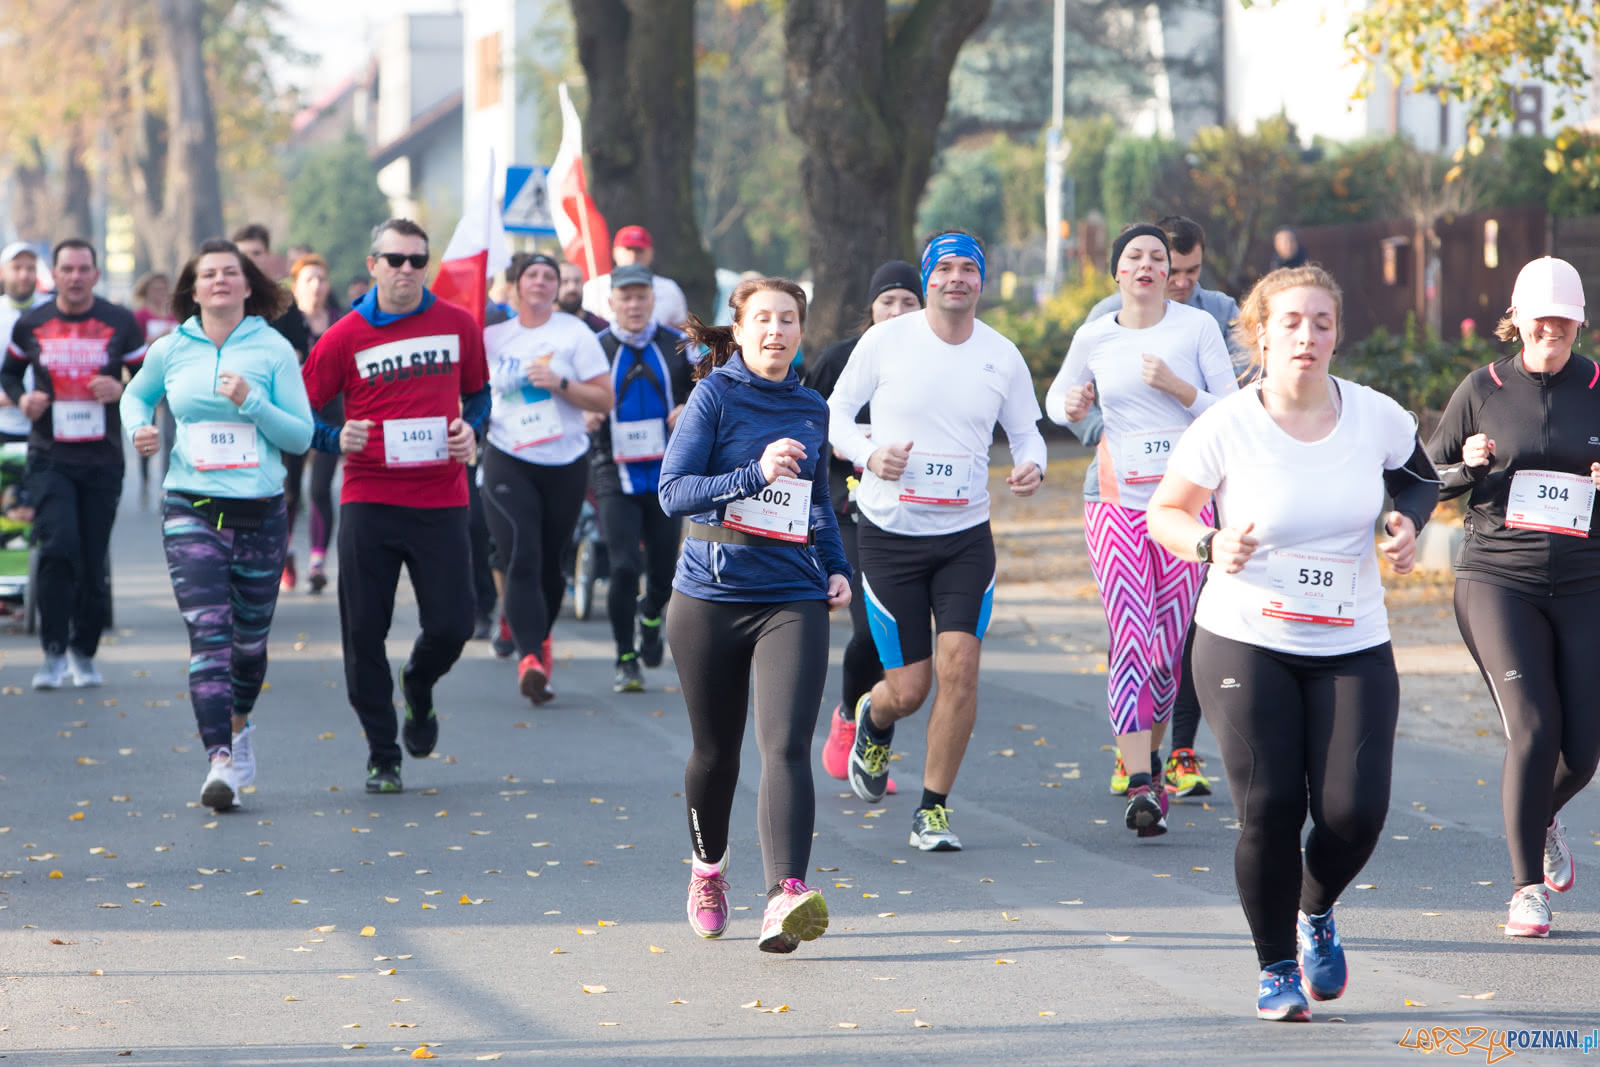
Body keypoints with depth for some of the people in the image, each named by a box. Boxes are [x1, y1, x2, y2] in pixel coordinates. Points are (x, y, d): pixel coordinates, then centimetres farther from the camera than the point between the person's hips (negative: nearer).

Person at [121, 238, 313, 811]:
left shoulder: (273, 350, 0)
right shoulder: (170, 350, 4)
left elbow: (301, 435, -2)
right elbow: (135, 395, 24)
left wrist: (251, 402, -16)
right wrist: (139, 428, 2)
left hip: (260, 511, 1)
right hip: (192, 510, -1)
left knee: (250, 637, 12)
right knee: (208, 629, -16)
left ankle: (239, 723, 43)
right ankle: (220, 761, -23)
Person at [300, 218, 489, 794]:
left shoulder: (458, 325, 5)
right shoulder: (345, 337, -1)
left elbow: (477, 391, 21)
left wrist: (470, 427, 1)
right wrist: (337, 440, -15)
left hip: (441, 502, 1)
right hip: (369, 503, -1)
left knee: (450, 627, -3)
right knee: (364, 632, -1)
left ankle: (418, 688, 32)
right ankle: (382, 756, 13)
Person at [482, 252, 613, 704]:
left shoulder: (574, 335, -1)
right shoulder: (495, 337, 6)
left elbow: (604, 399, -5)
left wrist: (560, 383, -18)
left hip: (565, 463, 0)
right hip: (508, 462, 0)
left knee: (550, 563, 10)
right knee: (520, 560, -16)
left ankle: (540, 639, 35)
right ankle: (530, 657, -24)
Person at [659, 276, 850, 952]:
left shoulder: (812, 411, 11)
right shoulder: (716, 396, -3)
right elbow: (673, 491, -13)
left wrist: (837, 567, 13)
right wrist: (755, 473, -24)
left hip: (793, 598, 2)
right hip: (712, 594, -2)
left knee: (787, 746, -16)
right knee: (716, 748, 12)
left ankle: (785, 897, -28)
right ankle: (708, 868, 39)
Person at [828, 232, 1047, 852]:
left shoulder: (1002, 356, 1)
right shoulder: (886, 341, -5)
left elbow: (1026, 429, 13)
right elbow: (836, 412, 4)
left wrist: (1031, 466, -10)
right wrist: (869, 455, -16)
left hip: (966, 534, 2)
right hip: (889, 533, -2)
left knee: (958, 668, -12)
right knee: (909, 688, 0)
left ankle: (934, 810, 2)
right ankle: (873, 725, 39)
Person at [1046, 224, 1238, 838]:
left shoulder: (1197, 327, 0)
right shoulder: (1093, 339, 5)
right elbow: (1056, 400, 21)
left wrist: (1175, 386, -17)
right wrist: (1071, 407, -2)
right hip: (1118, 502, 0)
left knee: (1173, 647, 5)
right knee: (1130, 641, -14)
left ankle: (1149, 748, 31)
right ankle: (1141, 785, -19)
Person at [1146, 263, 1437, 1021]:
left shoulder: (1376, 417, -3)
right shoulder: (1226, 427, -10)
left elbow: (1420, 475, 18)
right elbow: (1163, 512, 1)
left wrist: (1408, 523, -2)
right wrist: (1209, 545, -19)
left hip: (1353, 648, 2)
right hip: (1245, 644, -2)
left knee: (1354, 811, -10)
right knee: (1268, 811, -10)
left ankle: (1316, 911, 26)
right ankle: (1276, 970, 13)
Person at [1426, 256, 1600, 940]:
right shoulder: (1483, 389, 4)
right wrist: (1470, 467, -9)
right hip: (1497, 579, -2)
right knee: (1533, 727, -16)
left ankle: (1542, 821, 36)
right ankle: (1527, 888, -2)